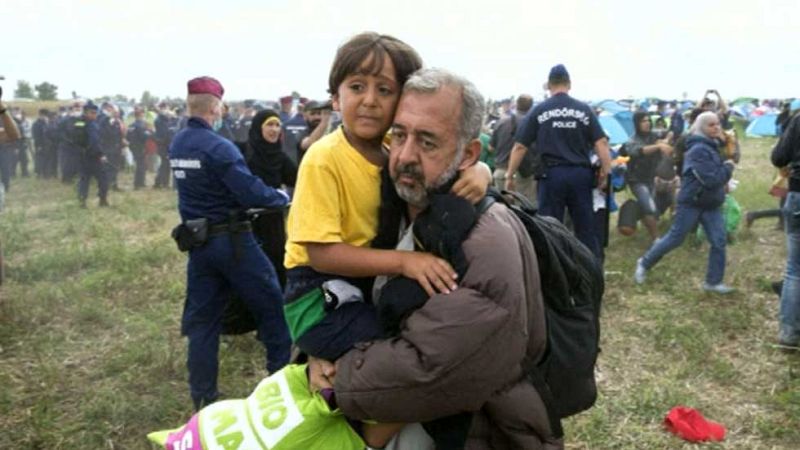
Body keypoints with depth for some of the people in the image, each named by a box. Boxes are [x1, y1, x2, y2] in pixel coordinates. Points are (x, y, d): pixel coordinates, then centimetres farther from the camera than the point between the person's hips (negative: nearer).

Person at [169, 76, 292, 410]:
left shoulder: (176, 145, 6)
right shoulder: (218, 147, -20)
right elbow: (252, 193, -22)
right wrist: (283, 198, -5)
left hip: (197, 241, 7)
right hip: (230, 240, -7)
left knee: (202, 320, 12)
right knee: (272, 304, 9)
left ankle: (203, 398, 17)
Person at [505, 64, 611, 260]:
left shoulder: (539, 111, 3)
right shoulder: (584, 110, 6)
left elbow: (520, 147, 1)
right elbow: (601, 143, -1)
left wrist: (509, 176, 8)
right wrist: (605, 172, 5)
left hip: (552, 175, -1)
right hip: (580, 174, 2)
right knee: (586, 228, 10)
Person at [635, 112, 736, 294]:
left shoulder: (713, 147, 11)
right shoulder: (699, 150, -20)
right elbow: (712, 179, -24)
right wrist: (729, 167, -12)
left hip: (712, 204, 8)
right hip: (692, 202, -8)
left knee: (719, 241, 1)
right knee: (674, 238, 1)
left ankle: (713, 282, 11)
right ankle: (644, 263, 19)